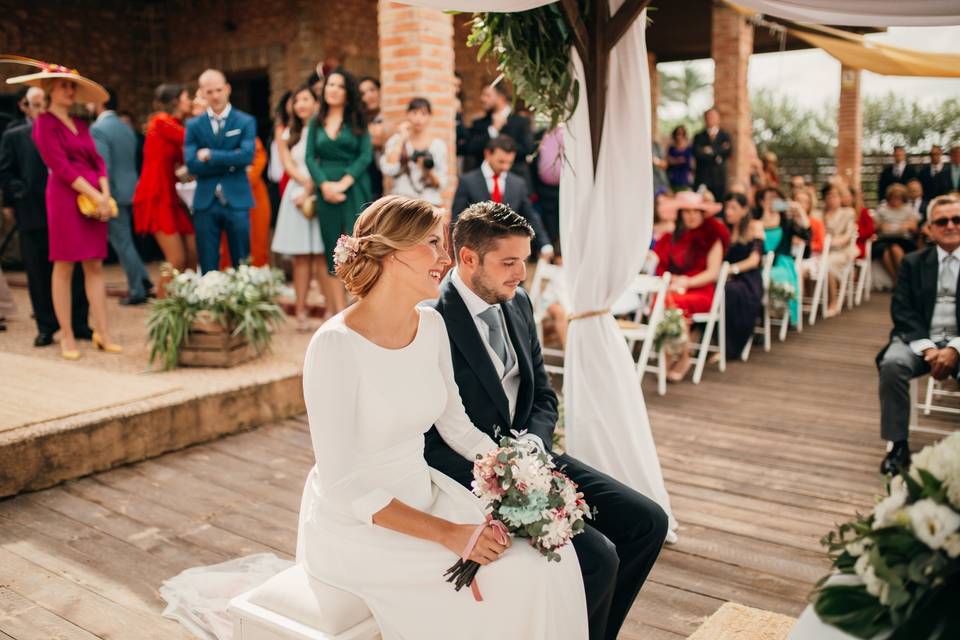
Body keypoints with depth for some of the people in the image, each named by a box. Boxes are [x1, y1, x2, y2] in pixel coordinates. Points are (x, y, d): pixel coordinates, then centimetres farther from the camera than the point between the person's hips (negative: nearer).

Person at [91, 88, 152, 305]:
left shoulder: (98, 129, -14)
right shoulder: (126, 128, 11)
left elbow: (103, 167, -20)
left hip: (114, 193, -8)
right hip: (131, 190, 8)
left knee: (122, 242, 0)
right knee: (125, 240, 19)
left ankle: (137, 291, 5)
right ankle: (143, 279, 16)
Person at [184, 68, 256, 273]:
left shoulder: (246, 122, 4)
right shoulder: (194, 125, 8)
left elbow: (247, 156, -12)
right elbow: (192, 164, -5)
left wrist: (211, 155, -9)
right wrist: (229, 161, -10)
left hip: (236, 202, -1)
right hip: (205, 203, 2)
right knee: (208, 268, 6)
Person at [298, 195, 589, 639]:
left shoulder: (431, 325, -1)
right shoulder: (335, 347, -23)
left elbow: (456, 424, 11)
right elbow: (342, 486, -22)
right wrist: (447, 533, -24)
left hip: (423, 495, 7)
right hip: (356, 523, -6)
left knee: (548, 555, -10)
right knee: (503, 583, -19)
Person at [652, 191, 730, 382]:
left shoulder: (712, 237, 6)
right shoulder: (673, 237, 15)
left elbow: (713, 272, -2)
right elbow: (663, 268, 8)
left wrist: (686, 282, -13)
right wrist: (673, 280, -13)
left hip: (701, 292, -3)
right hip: (675, 288, 3)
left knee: (676, 302, -34)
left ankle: (683, 357, -18)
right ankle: (670, 355, -22)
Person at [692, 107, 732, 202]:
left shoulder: (725, 136, 10)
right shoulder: (699, 137, 8)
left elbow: (728, 151, -6)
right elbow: (697, 154, -7)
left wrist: (712, 151, -12)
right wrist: (716, 157, -12)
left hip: (719, 179, 1)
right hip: (702, 180, -1)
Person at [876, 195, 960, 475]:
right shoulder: (913, 262, 12)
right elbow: (902, 310, 2)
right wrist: (926, 348, -13)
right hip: (919, 339, 2)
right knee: (892, 364, -30)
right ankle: (897, 445, -22)